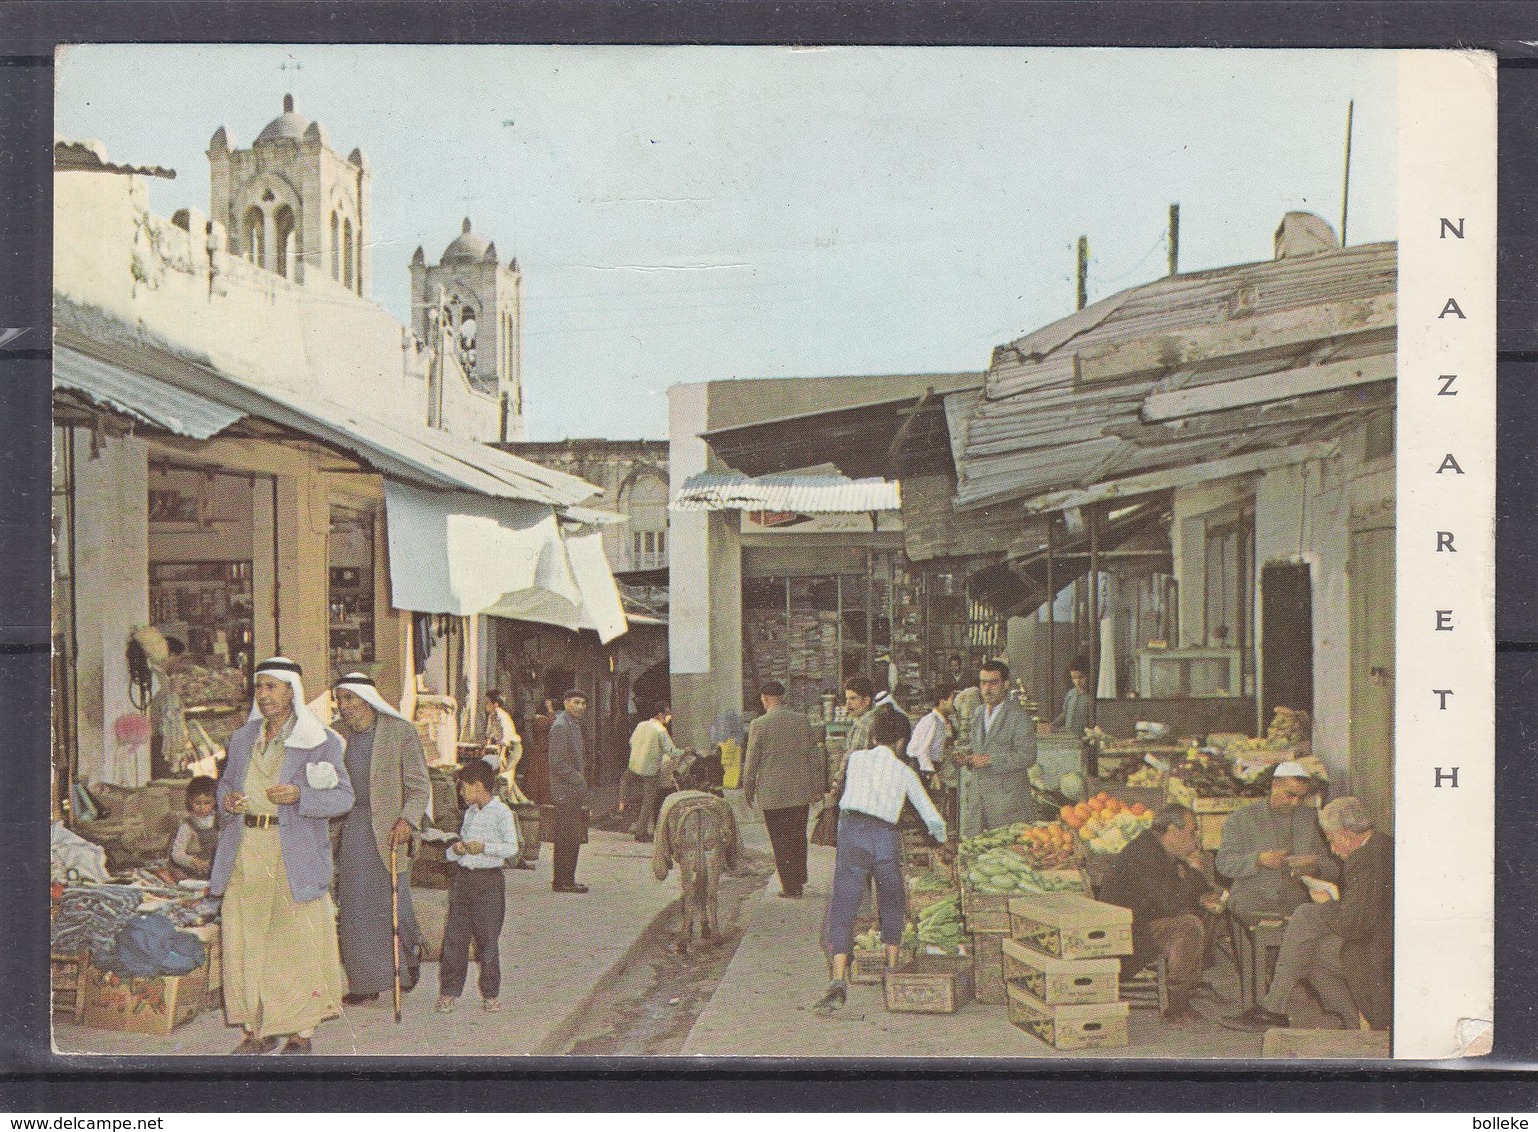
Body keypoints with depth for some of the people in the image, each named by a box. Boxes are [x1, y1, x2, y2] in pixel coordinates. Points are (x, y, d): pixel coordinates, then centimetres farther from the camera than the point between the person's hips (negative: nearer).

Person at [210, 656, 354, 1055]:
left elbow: (344, 797, -4)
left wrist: (299, 795, -20)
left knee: (297, 940, -3)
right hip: (244, 851, 5)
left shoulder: (320, 741, -1)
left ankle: (302, 1033, 6)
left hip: (294, 853, -5)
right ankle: (258, 1029, 14)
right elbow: (226, 781, 26)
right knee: (244, 940, 4)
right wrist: (227, 798, 2)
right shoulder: (242, 738, 15)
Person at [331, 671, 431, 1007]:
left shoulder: (401, 732, -6)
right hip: (350, 828, 4)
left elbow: (419, 786, -6)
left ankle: (408, 956, 27)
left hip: (388, 828, -4)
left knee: (392, 902, -1)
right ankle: (366, 983, 13)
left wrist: (408, 819, -20)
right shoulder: (337, 734, 7)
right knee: (354, 907, 4)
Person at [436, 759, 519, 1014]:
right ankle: (450, 992, 11)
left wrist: (484, 847, -22)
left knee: (487, 940, 0)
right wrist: (455, 849, 1)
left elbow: (512, 848, -13)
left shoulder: (501, 812, -6)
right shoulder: (469, 813, 17)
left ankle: (490, 995, 11)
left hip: (488, 880, -6)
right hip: (462, 877, 6)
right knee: (454, 937, 4)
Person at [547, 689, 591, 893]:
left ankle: (566, 879, 16)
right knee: (568, 838, -8)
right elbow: (558, 764, -19)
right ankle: (562, 881, -4)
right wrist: (579, 780, -15)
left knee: (572, 838, 11)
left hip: (573, 791, 10)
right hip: (565, 791, -10)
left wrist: (581, 780, 15)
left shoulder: (575, 724, 17)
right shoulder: (561, 725, -14)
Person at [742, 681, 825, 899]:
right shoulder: (801, 720, 1)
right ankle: (799, 878, 24)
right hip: (802, 791, 4)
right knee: (798, 837, 17)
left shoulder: (758, 725, -10)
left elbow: (751, 763, -6)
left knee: (781, 841, 4)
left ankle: (791, 887, 6)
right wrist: (818, 786, 15)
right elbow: (815, 755, 5)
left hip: (772, 794, -4)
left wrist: (748, 793, 6)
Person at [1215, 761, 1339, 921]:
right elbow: (1224, 863, 1)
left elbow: (1334, 870, 17)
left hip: (1298, 901, 3)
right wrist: (1259, 859, -15)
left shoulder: (1311, 818, 19)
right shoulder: (1241, 818, 9)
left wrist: (1315, 868, -7)